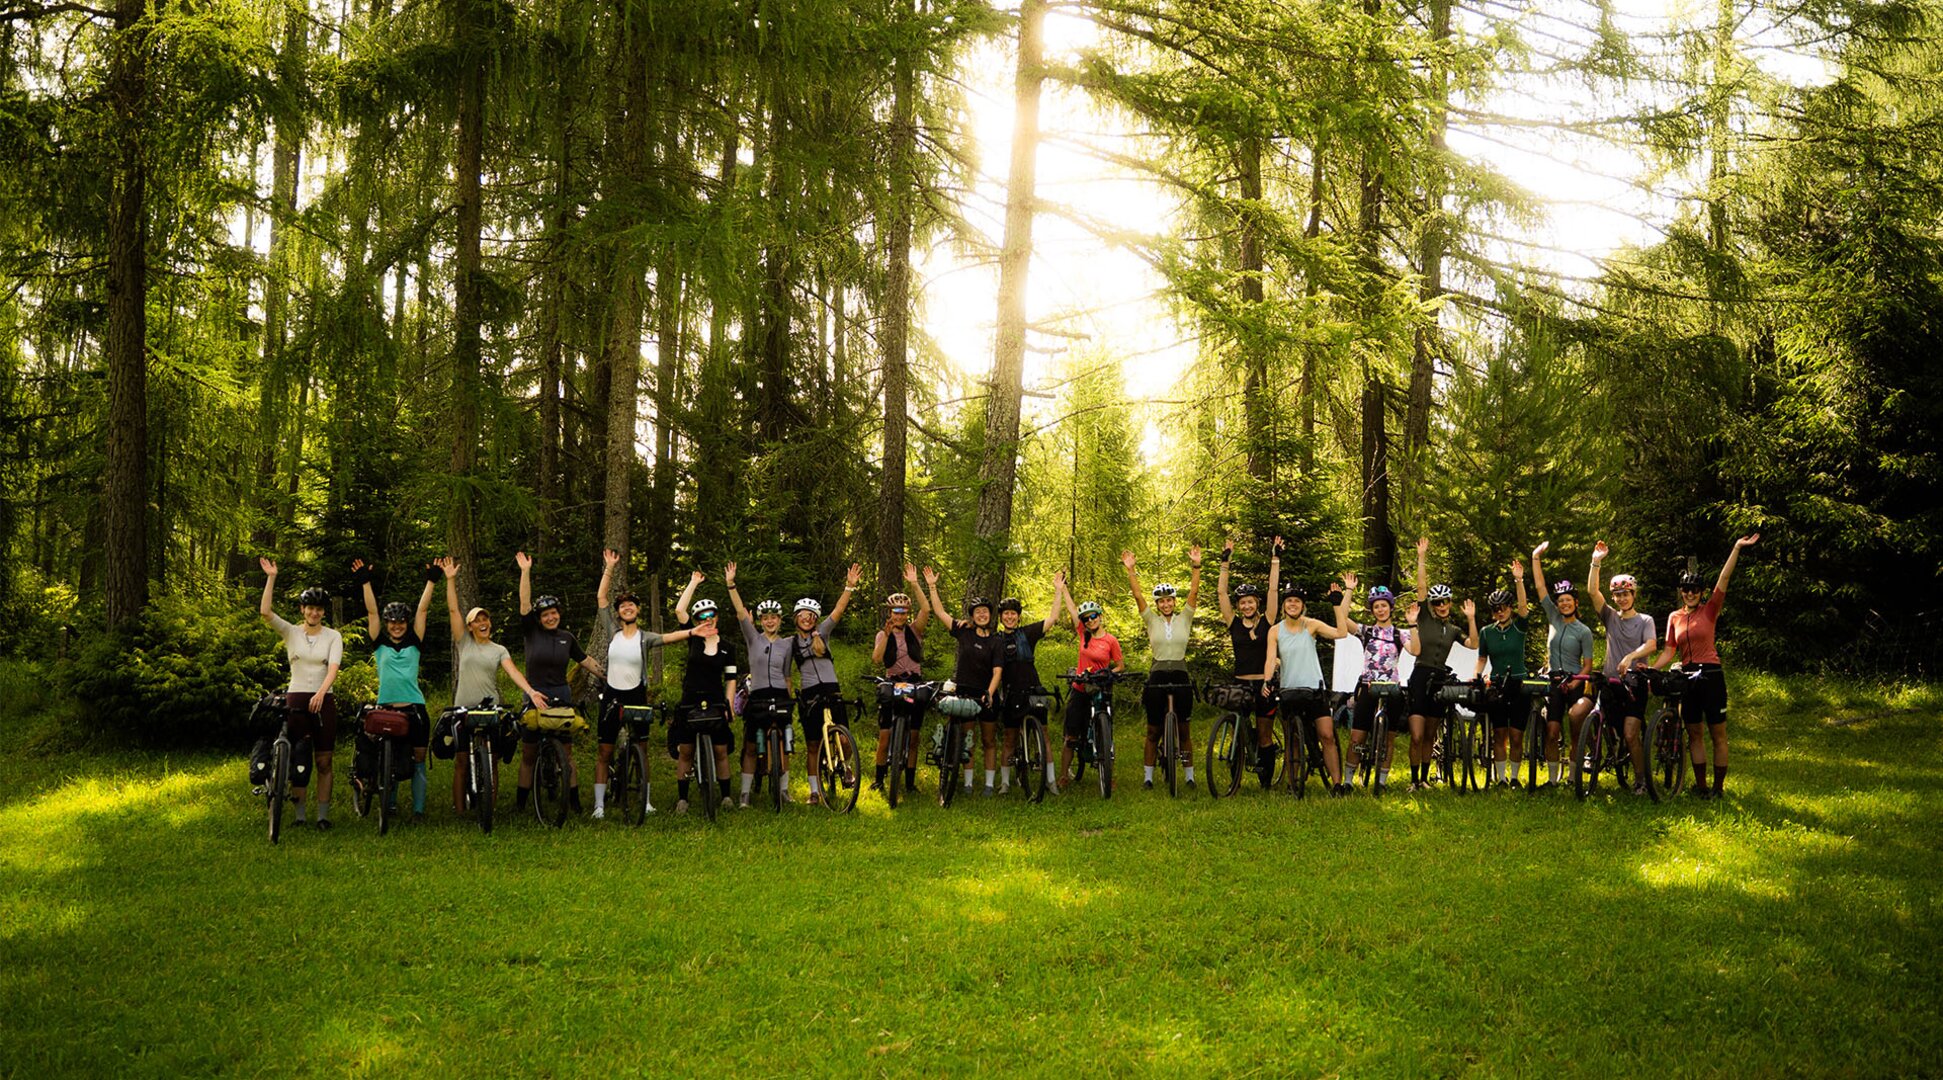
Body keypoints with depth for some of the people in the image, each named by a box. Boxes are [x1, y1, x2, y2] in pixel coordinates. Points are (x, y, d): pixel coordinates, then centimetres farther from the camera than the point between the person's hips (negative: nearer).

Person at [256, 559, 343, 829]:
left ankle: (323, 814, 6)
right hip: (295, 699, 1)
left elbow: (333, 668, -10)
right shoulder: (291, 632, 5)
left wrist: (320, 693, -27)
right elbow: (265, 612, -10)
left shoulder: (333, 636, 3)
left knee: (323, 761, 1)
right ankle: (299, 813, 8)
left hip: (323, 700, -1)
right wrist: (271, 577, -14)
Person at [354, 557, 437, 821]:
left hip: (414, 707, 0)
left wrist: (431, 581, 2)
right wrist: (365, 583, -1)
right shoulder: (380, 644, 8)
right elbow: (372, 611, 4)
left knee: (417, 759, 1)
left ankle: (418, 809, 3)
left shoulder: (414, 642, 9)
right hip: (386, 707, 0)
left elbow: (422, 610, 5)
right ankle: (388, 805, 17)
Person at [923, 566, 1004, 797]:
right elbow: (939, 612, 3)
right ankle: (967, 783, 12)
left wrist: (989, 693, -25)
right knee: (966, 741, 6)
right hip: (963, 693, 1)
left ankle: (989, 784, 9)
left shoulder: (996, 643, -2)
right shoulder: (963, 632, 3)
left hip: (986, 695, -1)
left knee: (988, 741, 5)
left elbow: (997, 672, -10)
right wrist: (932, 587, -2)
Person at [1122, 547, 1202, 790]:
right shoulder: (1152, 620, 4)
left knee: (1183, 728, 6)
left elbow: (1193, 592, -6)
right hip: (1157, 676, 0)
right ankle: (1148, 775, 11)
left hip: (1180, 675, 0)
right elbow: (1137, 595, -5)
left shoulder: (1184, 618, 5)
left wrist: (1196, 566, -17)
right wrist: (1131, 570, -14)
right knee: (1153, 729, 5)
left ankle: (1190, 775, 13)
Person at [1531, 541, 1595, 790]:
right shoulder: (1553, 618, 8)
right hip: (1553, 683, 3)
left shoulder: (1583, 631, 0)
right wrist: (1536, 558, -1)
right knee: (1552, 732, -2)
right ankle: (1552, 778, 7)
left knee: (1577, 714, -24)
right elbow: (1540, 586, 4)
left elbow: (1587, 664, -2)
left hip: (1576, 682, -3)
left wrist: (1575, 683, -18)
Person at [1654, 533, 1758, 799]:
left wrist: (1737, 548, -17)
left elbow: (1723, 580, -10)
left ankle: (1718, 786, 6)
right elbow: (1669, 651, 5)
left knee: (1718, 734, 0)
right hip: (1687, 678, 4)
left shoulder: (1709, 611, -1)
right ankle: (1700, 785, 15)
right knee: (1694, 734, 8)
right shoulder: (1674, 618, 9)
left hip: (1711, 676, -4)